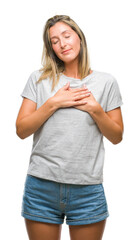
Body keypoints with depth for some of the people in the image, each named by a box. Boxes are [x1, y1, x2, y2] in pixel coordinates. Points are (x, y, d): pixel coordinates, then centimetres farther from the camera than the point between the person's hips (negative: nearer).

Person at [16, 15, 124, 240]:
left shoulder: (106, 82, 4)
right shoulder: (39, 79, 4)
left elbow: (117, 137, 6)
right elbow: (21, 130, 0)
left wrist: (95, 109, -9)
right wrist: (54, 103, -10)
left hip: (88, 190, 0)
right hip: (41, 186, 1)